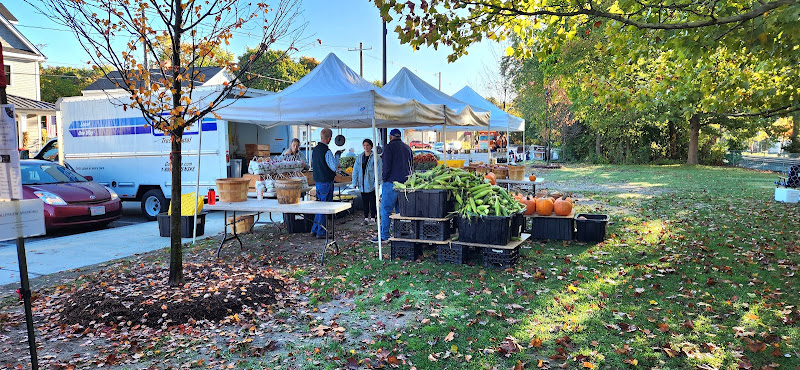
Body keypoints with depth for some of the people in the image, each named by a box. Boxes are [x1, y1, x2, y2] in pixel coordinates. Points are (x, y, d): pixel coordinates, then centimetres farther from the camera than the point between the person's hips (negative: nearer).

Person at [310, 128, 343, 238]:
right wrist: (337, 155, -4)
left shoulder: (315, 149, 8)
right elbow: (334, 167, -16)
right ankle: (321, 232, 4)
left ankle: (315, 229, 24)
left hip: (317, 181, 8)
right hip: (326, 182, -8)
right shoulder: (327, 152, -18)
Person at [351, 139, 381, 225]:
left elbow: (378, 171, -8)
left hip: (371, 184, -4)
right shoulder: (359, 157, 8)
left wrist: (376, 183, -13)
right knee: (365, 201, 9)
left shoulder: (375, 157, -6)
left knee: (373, 201, 0)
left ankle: (373, 218, 9)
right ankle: (366, 218, 16)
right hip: (362, 184, 4)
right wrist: (354, 182, 5)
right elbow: (355, 170, 10)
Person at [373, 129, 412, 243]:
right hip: (405, 182, 7)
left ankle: (384, 235, -3)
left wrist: (384, 178, -2)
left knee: (385, 210, -2)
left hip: (392, 182, -7)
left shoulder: (389, 147, -6)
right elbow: (411, 164, 19)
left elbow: (387, 166, -13)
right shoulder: (407, 147, 15)